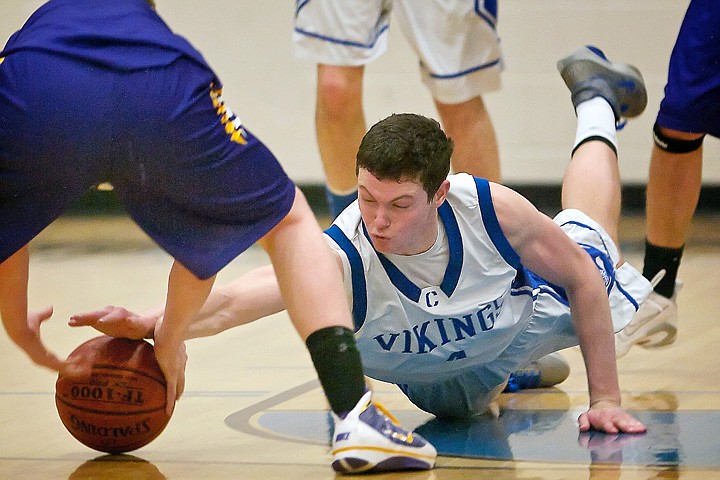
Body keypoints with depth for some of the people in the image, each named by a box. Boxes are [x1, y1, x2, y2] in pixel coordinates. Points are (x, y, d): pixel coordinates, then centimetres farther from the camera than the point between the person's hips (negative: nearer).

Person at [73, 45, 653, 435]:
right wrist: (150, 323, -82)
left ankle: (594, 98, 55)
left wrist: (606, 398, -21)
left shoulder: (493, 210, -39)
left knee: (589, 239, 31)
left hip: (519, 313, 2)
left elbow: (584, 284, -22)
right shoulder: (343, 258, -46)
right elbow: (237, 299, -63)